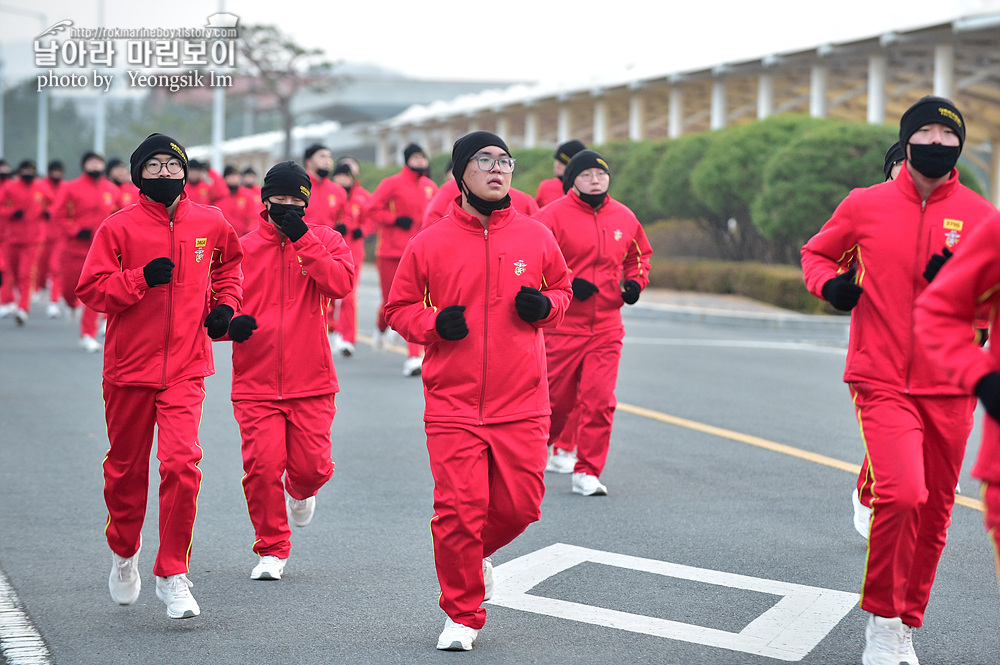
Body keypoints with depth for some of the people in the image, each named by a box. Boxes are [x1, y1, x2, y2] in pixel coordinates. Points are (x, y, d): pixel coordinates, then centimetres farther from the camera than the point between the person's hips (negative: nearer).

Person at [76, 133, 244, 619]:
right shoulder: (119, 227, -4)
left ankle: (173, 575, -6)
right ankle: (124, 551, 39)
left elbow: (229, 264, 25)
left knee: (181, 463, -15)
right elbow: (91, 288, -6)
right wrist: (142, 278, -19)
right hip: (129, 366, 0)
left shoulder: (209, 224, 4)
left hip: (186, 368, 0)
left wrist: (225, 303, 9)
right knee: (126, 466, 12)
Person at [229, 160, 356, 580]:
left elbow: (341, 283, -14)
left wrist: (302, 239, -16)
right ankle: (272, 550, 9)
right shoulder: (242, 248, 4)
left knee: (311, 466, -3)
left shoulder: (325, 241, 4)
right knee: (262, 466, -11)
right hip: (256, 384, 0)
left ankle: (301, 492, 37)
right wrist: (231, 322, -14)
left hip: (312, 384, 0)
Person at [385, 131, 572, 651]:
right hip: (452, 404, -2)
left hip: (521, 403, 2)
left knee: (520, 504, 2)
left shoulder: (535, 237, 5)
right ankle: (462, 616, 12)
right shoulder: (429, 244, 0)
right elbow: (399, 307, 9)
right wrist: (433, 323, -11)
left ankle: (478, 551, 36)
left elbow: (563, 286, 19)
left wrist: (545, 305, -4)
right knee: (459, 510, -6)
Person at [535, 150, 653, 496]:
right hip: (561, 325, -3)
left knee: (599, 399, -7)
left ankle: (587, 473, 1)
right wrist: (567, 285, -19)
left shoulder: (624, 217, 8)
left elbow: (639, 255, 25)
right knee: (556, 399, 6)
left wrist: (636, 281, 5)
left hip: (606, 327, 3)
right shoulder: (553, 215, -8)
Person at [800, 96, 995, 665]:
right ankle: (883, 619, -3)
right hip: (882, 381, -2)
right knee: (902, 494, -22)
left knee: (933, 514, 8)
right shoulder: (866, 205, 2)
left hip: (949, 388, 2)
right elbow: (817, 252, 18)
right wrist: (830, 283, -4)